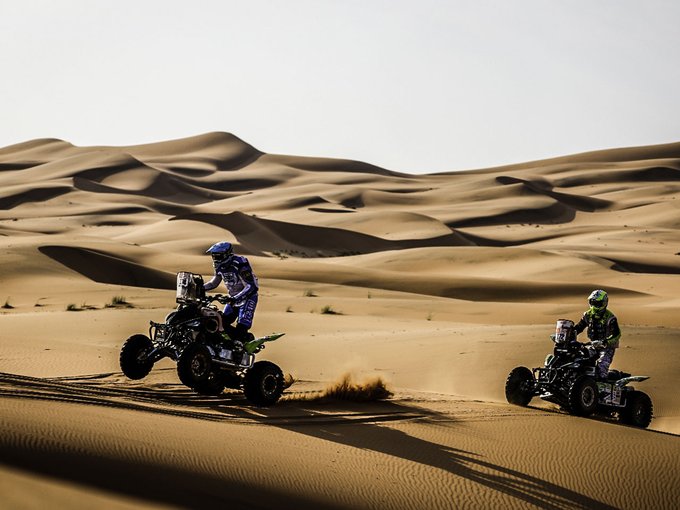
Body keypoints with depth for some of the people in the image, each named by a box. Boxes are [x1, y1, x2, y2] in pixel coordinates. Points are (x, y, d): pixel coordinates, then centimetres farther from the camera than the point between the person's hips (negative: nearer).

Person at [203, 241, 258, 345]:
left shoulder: (240, 265, -26)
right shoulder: (220, 267, 0)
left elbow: (251, 287, -29)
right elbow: (214, 283, 16)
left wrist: (235, 298, -40)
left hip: (248, 297, -8)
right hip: (233, 298, 8)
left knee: (241, 326, -22)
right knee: (222, 323, 2)